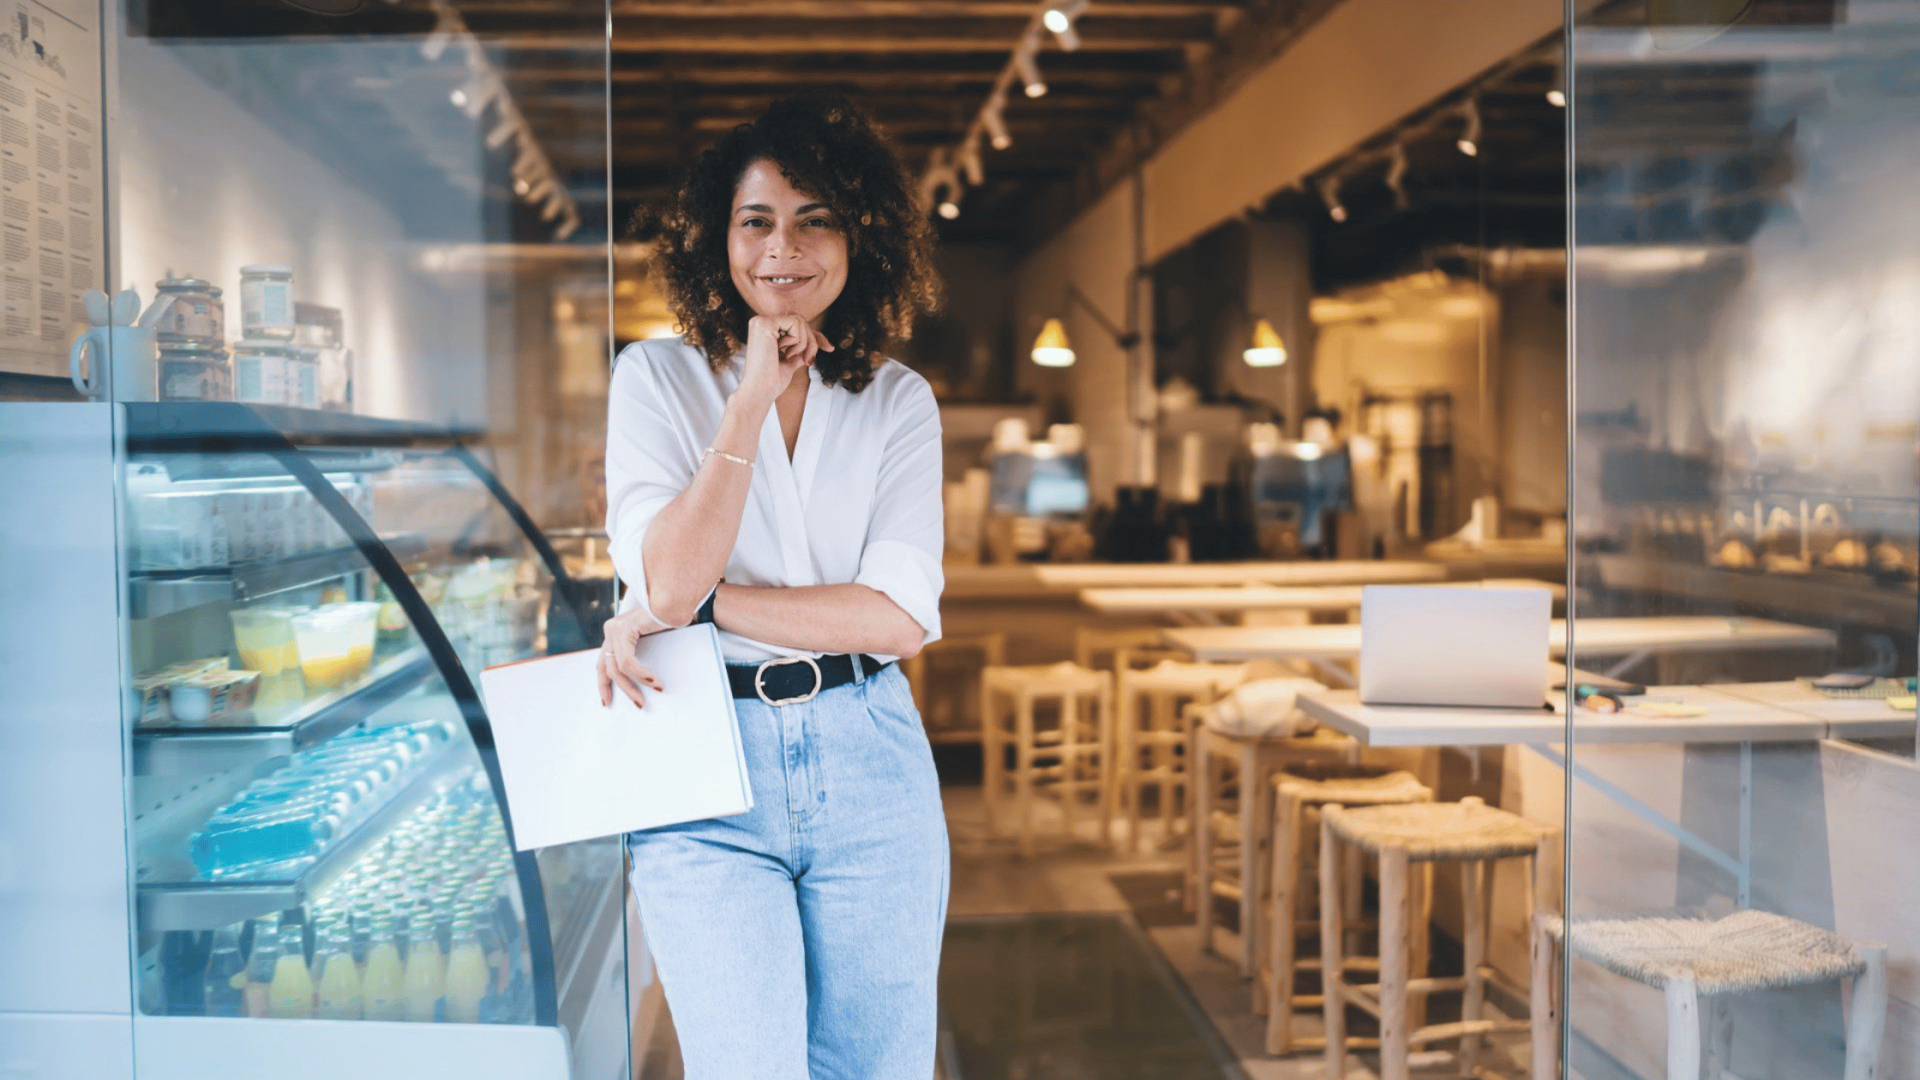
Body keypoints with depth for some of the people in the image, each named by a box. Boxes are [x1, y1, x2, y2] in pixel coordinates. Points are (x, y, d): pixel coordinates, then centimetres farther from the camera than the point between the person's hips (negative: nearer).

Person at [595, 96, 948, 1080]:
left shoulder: (899, 402, 5)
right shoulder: (657, 377, 1)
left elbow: (899, 618, -7)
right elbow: (669, 582, -13)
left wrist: (696, 606, -12)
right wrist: (756, 395, -13)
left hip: (869, 764, 2)